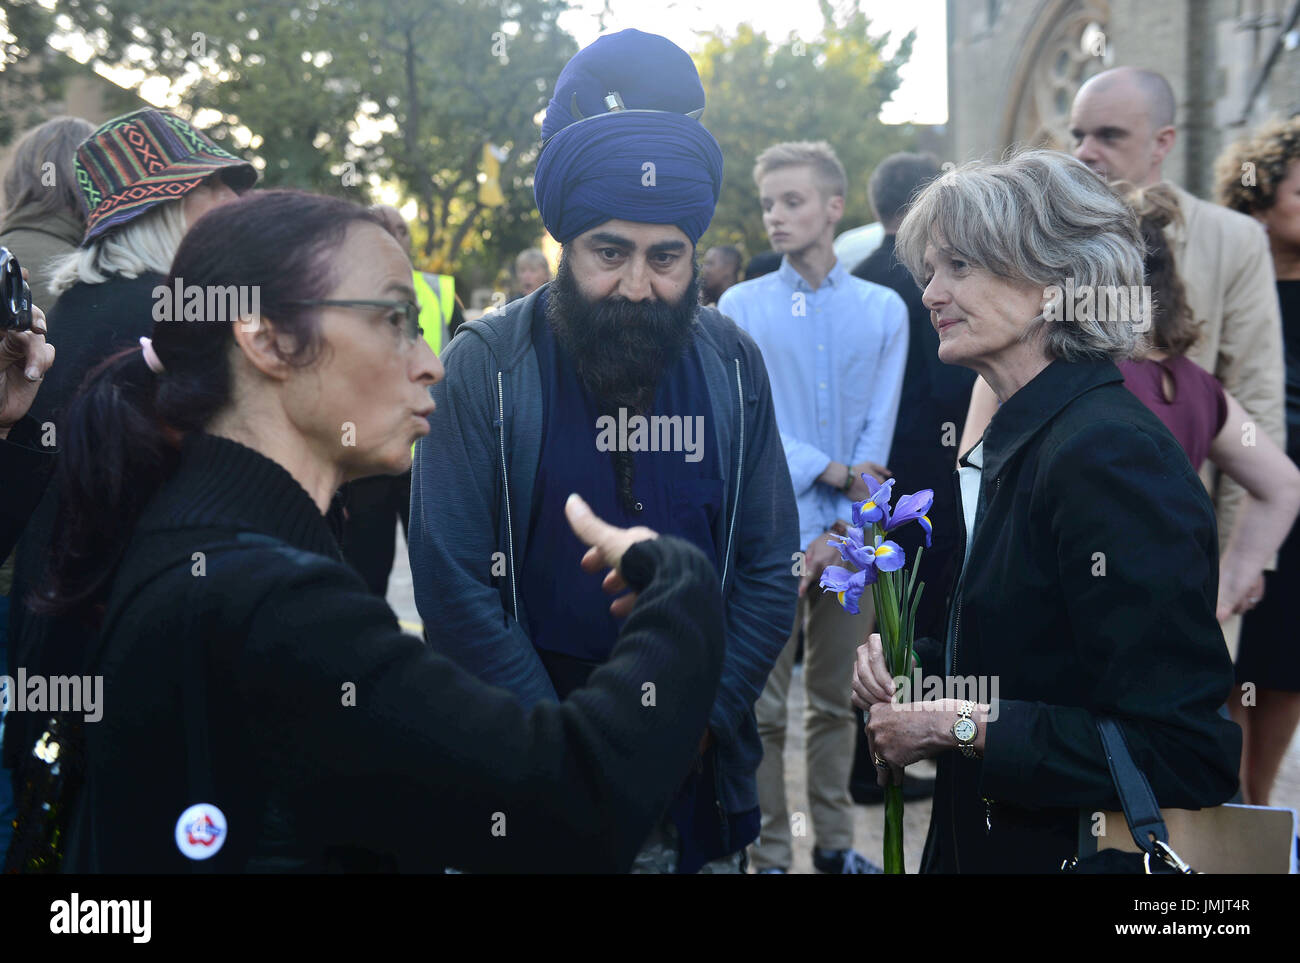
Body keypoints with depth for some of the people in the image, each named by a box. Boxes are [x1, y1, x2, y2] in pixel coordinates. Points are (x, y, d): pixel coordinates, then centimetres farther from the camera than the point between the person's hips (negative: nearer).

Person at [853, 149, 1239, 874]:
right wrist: (912, 661, -1)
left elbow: (1185, 753, -26)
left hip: (1071, 849, -9)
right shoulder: (1018, 441, 6)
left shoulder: (1111, 454, -23)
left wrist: (961, 727, -22)